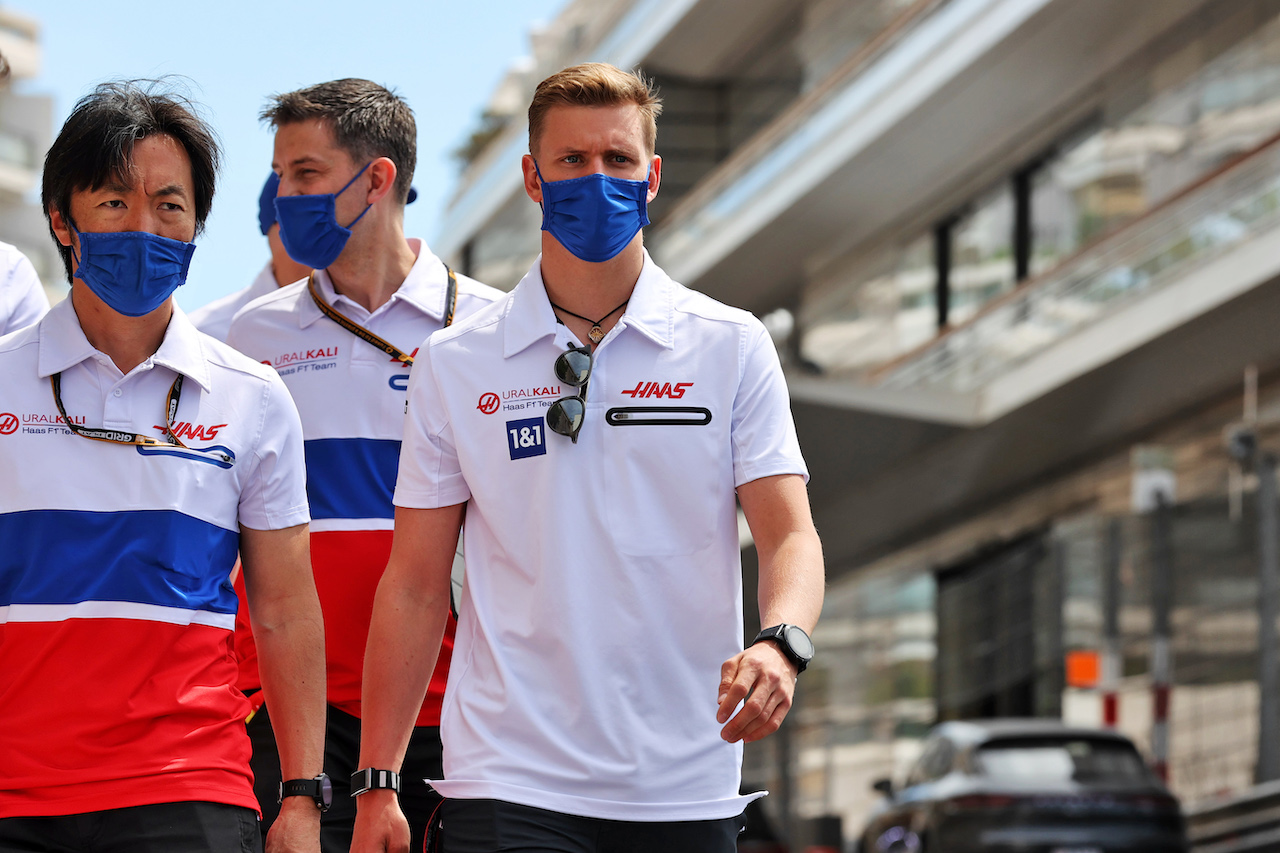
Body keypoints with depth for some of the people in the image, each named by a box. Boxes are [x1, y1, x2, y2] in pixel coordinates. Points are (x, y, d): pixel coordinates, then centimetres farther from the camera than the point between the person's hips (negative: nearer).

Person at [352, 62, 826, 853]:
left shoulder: (732, 347, 4)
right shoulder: (453, 365, 5)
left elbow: (790, 534, -2)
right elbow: (415, 585, 6)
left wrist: (781, 644, -25)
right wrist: (378, 783, 1)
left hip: (686, 787, 1)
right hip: (510, 783, -1)